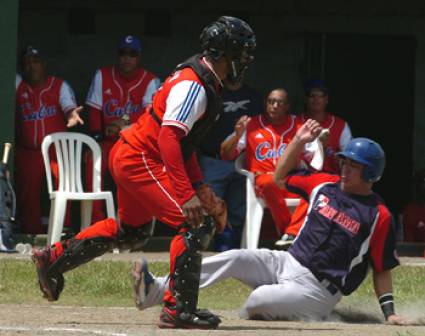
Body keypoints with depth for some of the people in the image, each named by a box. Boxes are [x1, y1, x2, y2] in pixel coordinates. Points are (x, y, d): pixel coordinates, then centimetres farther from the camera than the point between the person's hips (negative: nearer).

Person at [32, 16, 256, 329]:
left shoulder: (204, 82, 12)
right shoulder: (193, 85, -21)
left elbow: (185, 139, 20)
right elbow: (169, 138, -30)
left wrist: (199, 186, 14)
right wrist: (186, 194, -36)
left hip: (129, 158, 11)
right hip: (140, 160, -11)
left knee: (132, 230, 27)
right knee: (197, 225, -15)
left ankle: (53, 259, 35)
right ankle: (178, 310, -12)